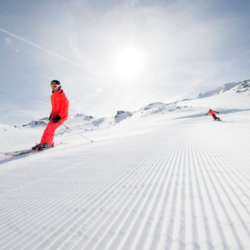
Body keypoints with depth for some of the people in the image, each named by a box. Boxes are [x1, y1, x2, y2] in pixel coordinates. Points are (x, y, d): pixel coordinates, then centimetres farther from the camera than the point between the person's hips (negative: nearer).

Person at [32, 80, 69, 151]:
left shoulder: (62, 96, -13)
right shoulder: (53, 96, 12)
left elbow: (65, 108, -17)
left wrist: (59, 117, -21)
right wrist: (51, 114, 13)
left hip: (61, 116, -7)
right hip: (55, 115, 7)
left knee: (51, 128, -17)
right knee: (47, 129, 1)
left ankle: (48, 144, -4)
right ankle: (42, 143, 11)